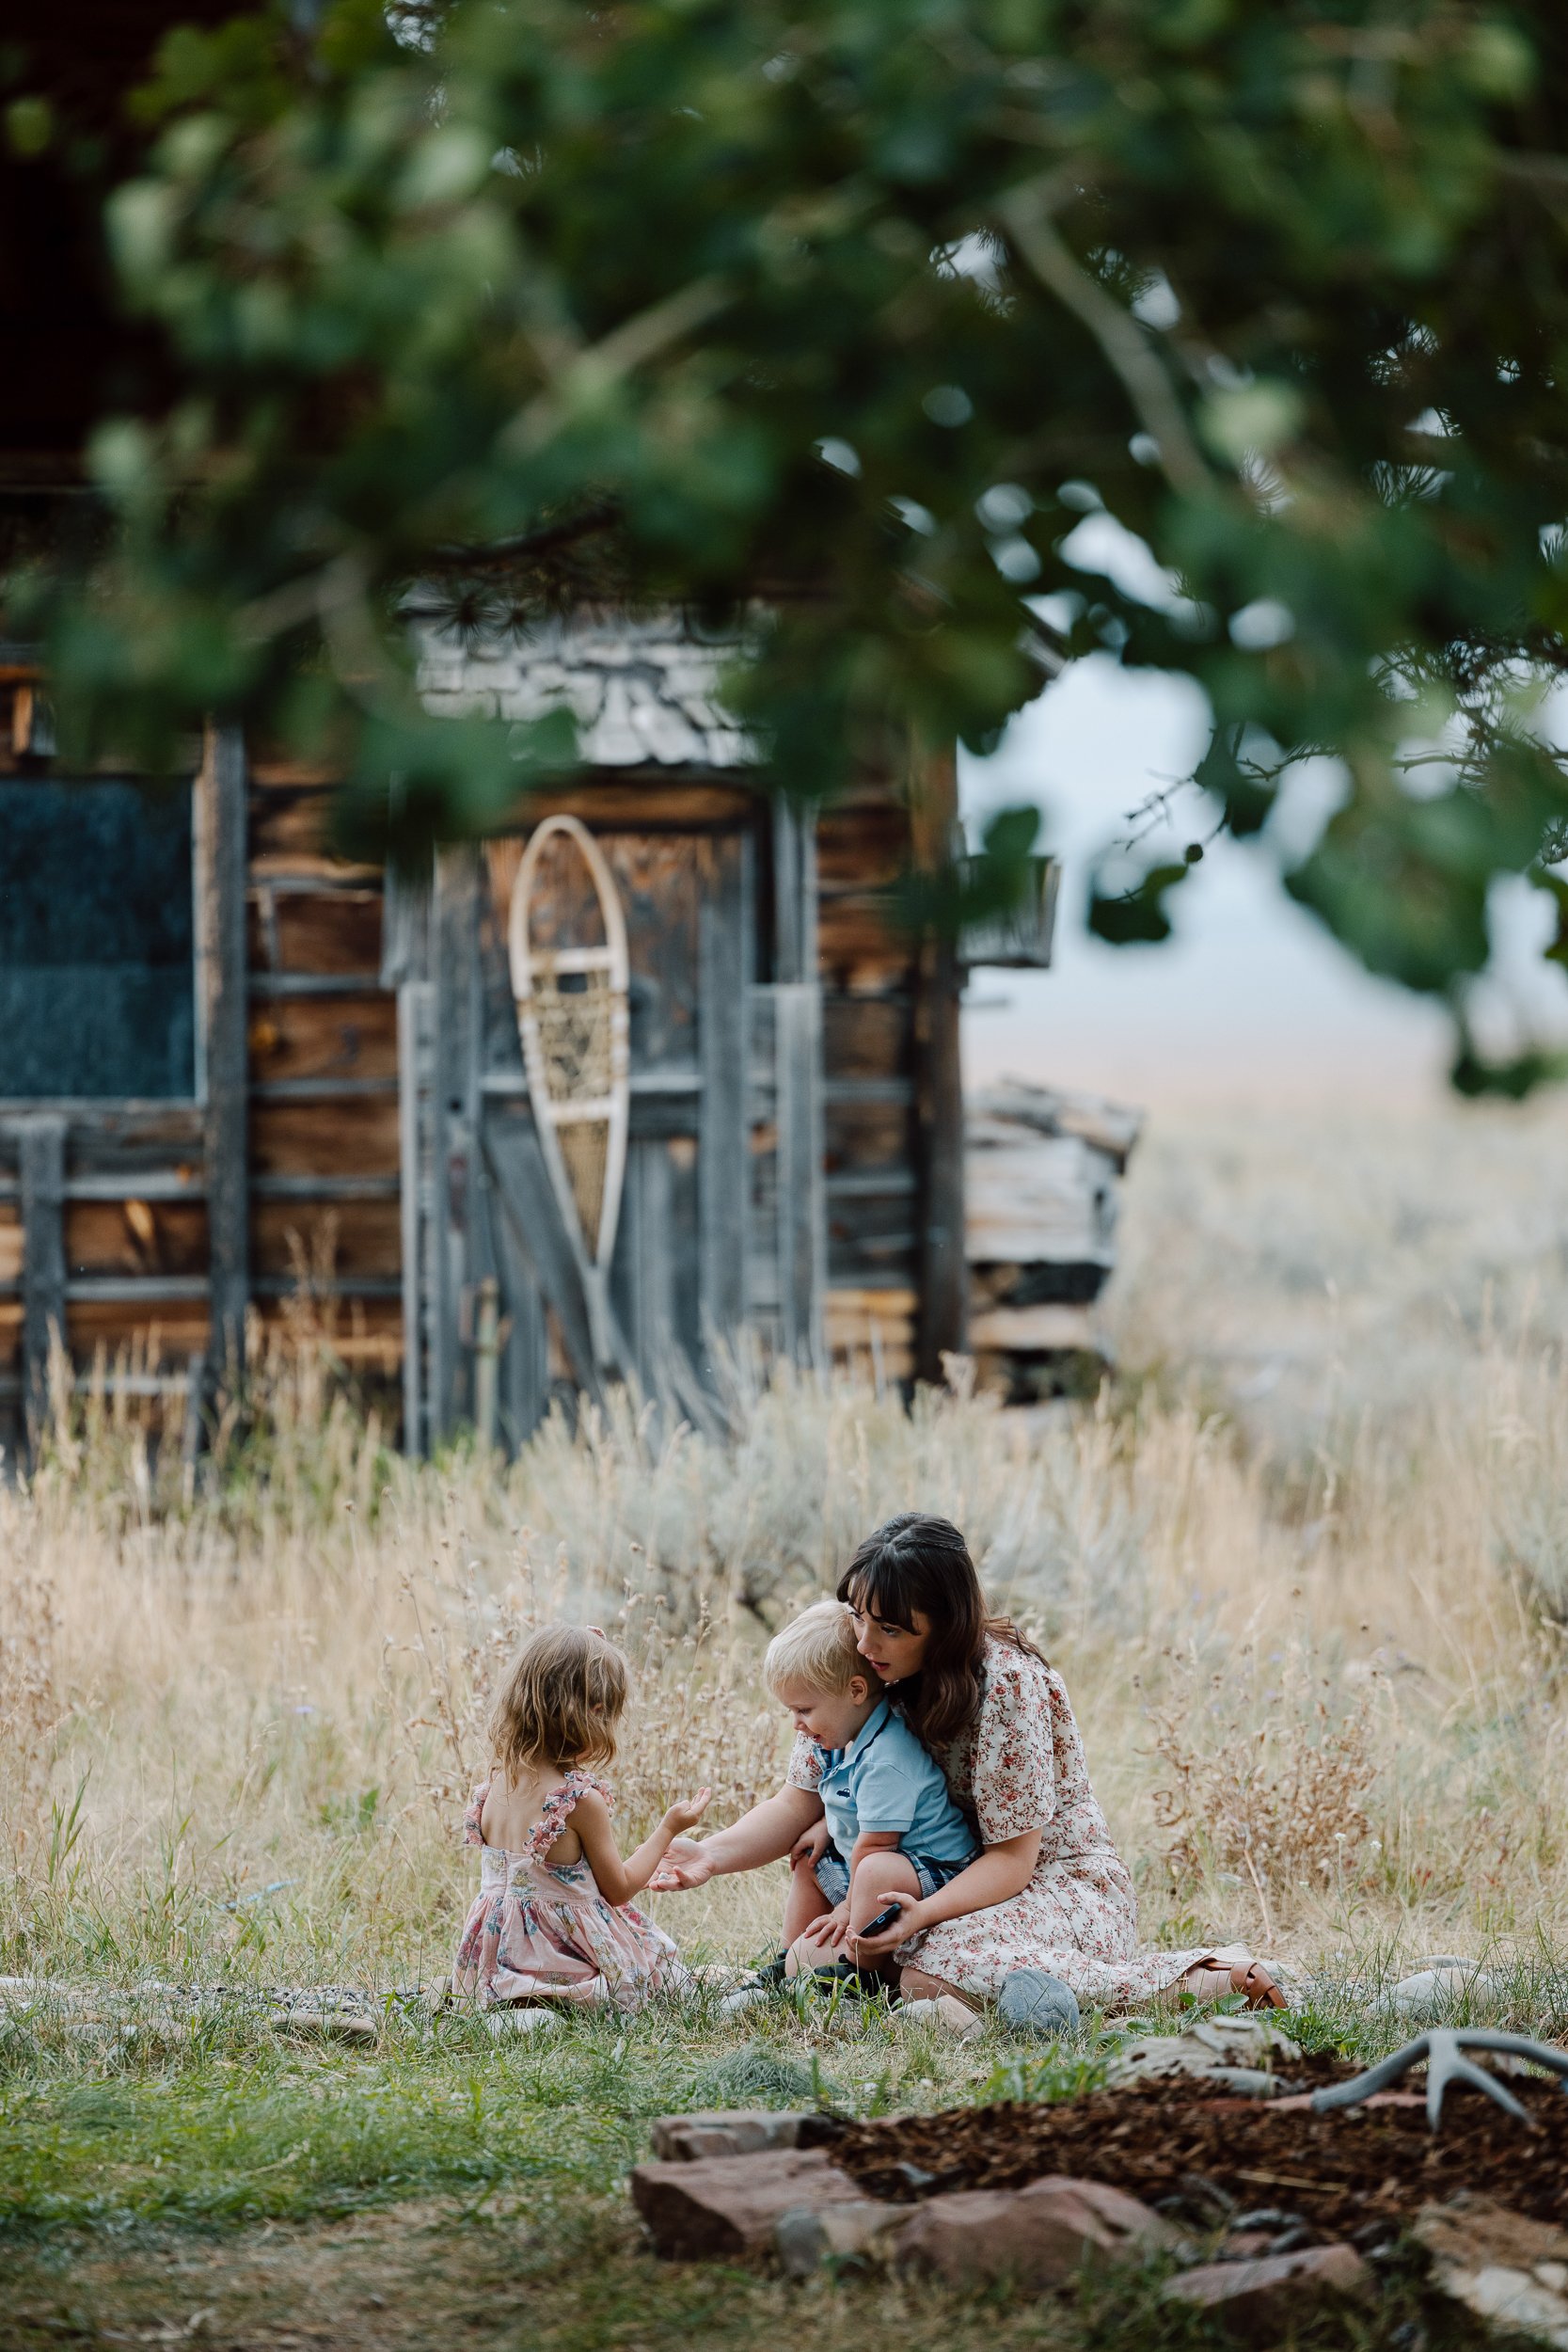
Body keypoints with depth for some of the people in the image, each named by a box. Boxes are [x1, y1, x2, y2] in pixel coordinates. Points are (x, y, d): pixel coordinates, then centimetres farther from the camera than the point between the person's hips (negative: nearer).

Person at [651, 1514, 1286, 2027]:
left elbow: (1012, 1857, -20)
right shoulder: (860, 1675, -4)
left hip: (1060, 1880, -9)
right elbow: (800, 1804, -1)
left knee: (931, 1980, -34)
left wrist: (923, 1914, -37)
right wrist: (711, 1856, -20)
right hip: (951, 1881, 9)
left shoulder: (1005, 1684, -23)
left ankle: (1209, 1975, -22)